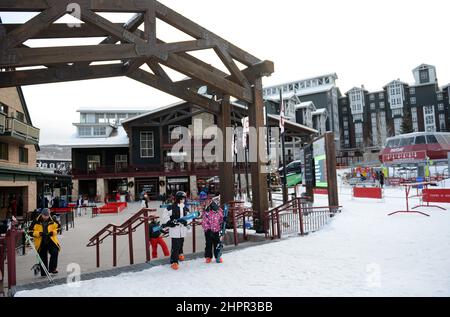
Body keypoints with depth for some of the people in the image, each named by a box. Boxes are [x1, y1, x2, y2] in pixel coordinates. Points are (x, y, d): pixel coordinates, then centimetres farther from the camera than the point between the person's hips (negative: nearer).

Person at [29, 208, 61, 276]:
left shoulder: (53, 220, -2)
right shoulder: (36, 222, -6)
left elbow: (58, 227, 8)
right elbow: (31, 231, -3)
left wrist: (53, 232, -10)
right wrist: (39, 233, -18)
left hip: (51, 240, 0)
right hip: (41, 242, 0)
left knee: (55, 252, -20)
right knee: (43, 257, 6)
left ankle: (52, 268, -5)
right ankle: (44, 273, 20)